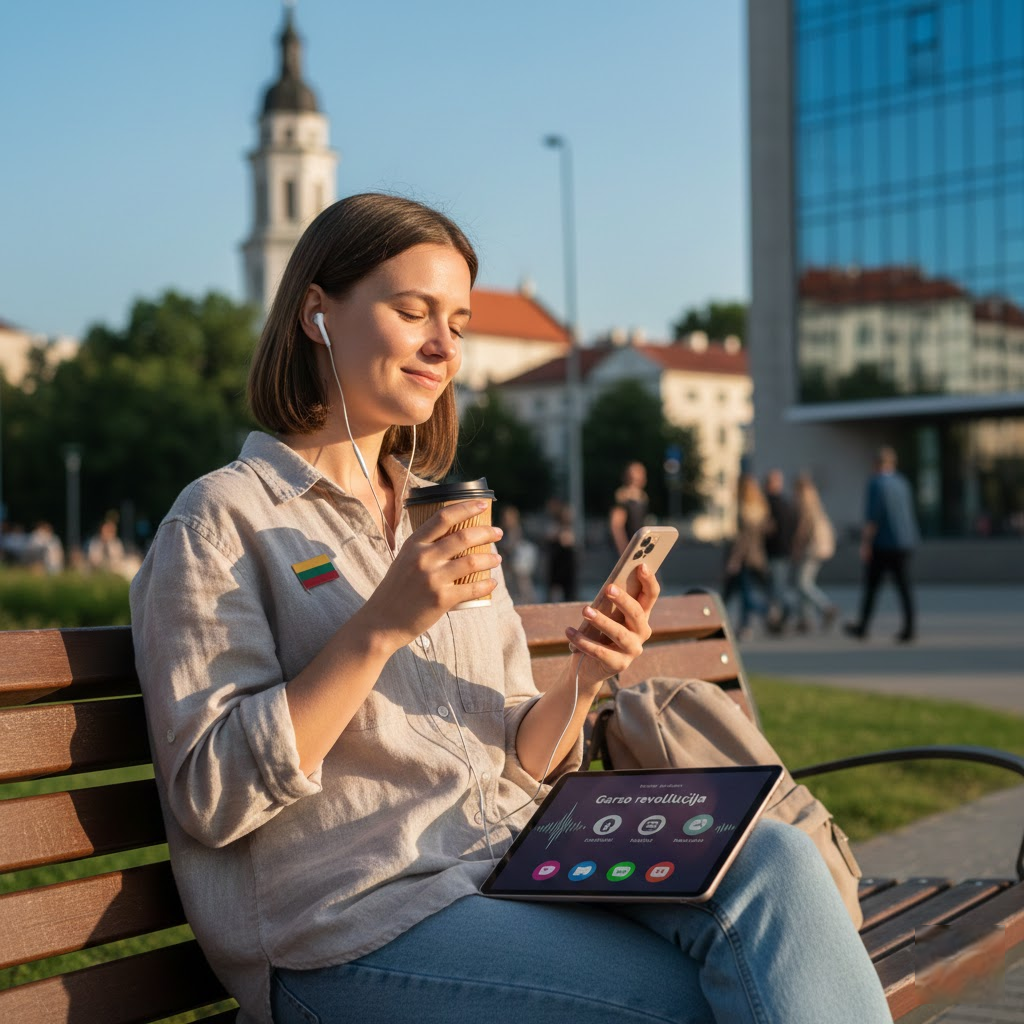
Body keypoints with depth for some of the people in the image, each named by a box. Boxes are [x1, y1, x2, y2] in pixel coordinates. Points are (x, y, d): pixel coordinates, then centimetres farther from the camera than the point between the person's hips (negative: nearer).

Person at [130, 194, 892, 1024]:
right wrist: (382, 626, -17)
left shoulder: (441, 518, 20)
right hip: (361, 923, -6)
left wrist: (582, 682, -2)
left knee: (776, 857, -21)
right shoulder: (225, 519, -1)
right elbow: (211, 798, -10)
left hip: (514, 869, 6)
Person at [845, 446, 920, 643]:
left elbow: (873, 516, -17)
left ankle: (862, 628, 17)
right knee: (903, 586, 2)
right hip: (905, 543, 6)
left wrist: (866, 543, -14)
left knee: (871, 586, 7)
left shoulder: (876, 482, -11)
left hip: (883, 545, -6)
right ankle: (909, 629, -7)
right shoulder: (901, 482, 10)